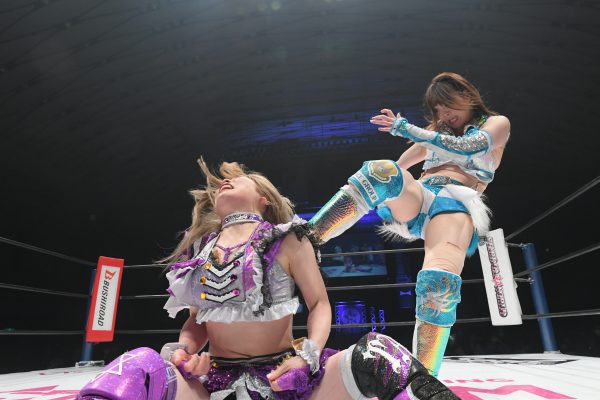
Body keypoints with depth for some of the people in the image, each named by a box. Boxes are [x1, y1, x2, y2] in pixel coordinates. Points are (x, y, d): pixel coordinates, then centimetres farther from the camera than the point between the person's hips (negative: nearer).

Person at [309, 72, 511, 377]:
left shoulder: (496, 123, 19)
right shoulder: (436, 132, 34)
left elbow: (469, 148, -4)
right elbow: (399, 167, 30)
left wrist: (410, 130, -9)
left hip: (456, 205, -3)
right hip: (418, 197, 3)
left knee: (440, 281, -33)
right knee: (381, 170, -31)